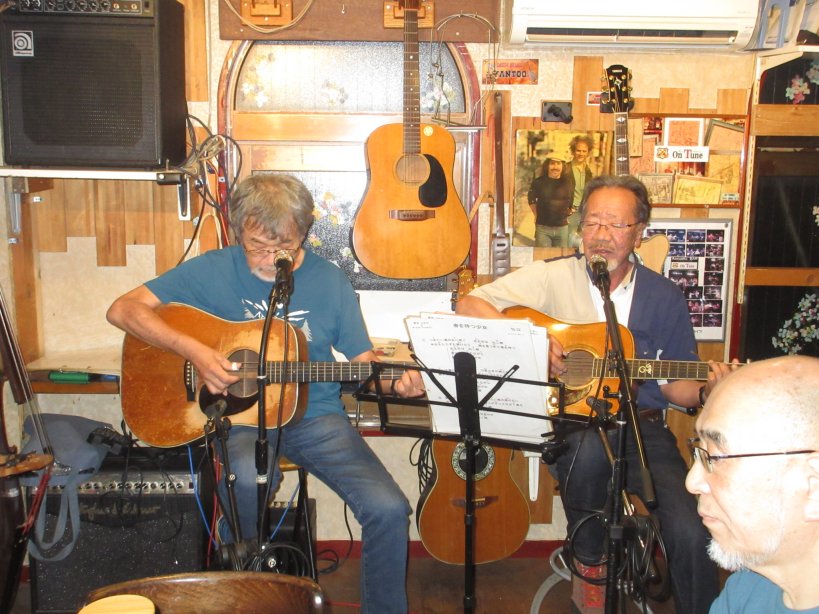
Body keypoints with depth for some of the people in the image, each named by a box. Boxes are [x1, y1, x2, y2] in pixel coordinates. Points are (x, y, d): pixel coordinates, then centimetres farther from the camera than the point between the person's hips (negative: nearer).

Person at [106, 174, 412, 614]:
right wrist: (194, 351, -19)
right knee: (252, 478, -36)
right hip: (240, 413, -1)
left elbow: (361, 359, 6)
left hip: (314, 414, 2)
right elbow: (123, 310, -6)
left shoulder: (329, 281, 1)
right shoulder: (214, 270, -3)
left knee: (389, 509, -18)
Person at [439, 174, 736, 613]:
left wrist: (705, 391, -10)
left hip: (641, 425, 2)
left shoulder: (663, 297, 8)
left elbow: (674, 385, 13)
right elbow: (469, 305, -6)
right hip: (566, 419, -1)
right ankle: (588, 564, -8)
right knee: (591, 444, -37)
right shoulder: (553, 277, 1)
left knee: (689, 532, -21)